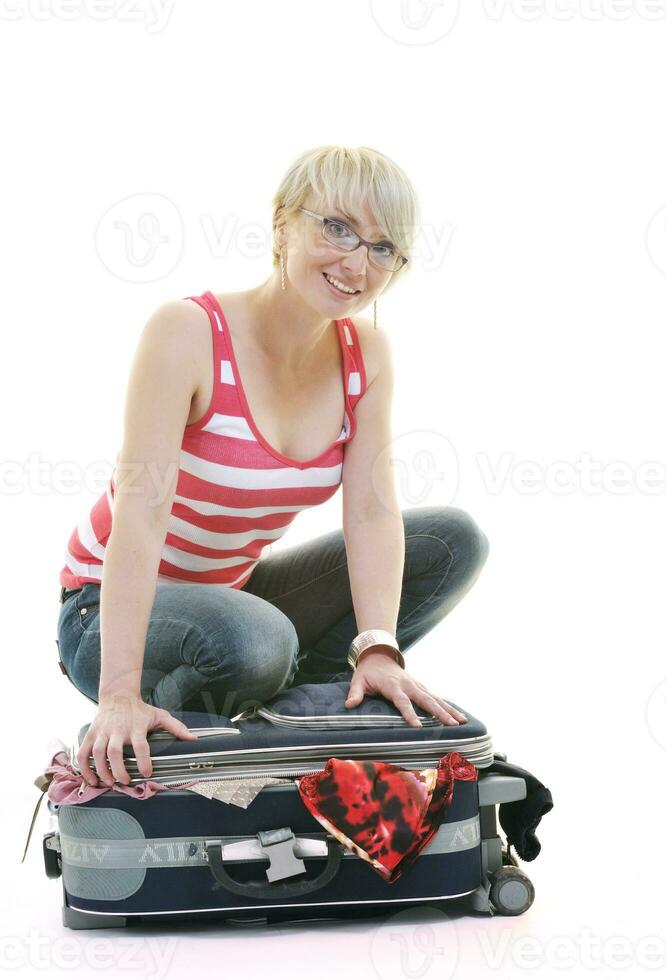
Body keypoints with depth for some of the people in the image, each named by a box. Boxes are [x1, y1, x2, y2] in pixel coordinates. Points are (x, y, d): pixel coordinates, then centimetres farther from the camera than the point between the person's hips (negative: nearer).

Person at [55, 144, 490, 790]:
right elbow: (141, 507, -32)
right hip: (115, 609, -6)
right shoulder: (188, 331, -24)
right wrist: (121, 694, -41)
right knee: (251, 643, -39)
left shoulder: (367, 354, -6)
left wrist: (377, 649, -29)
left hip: (238, 594, 6)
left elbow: (372, 511, -13)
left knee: (456, 540, -5)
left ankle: (296, 699, -4)